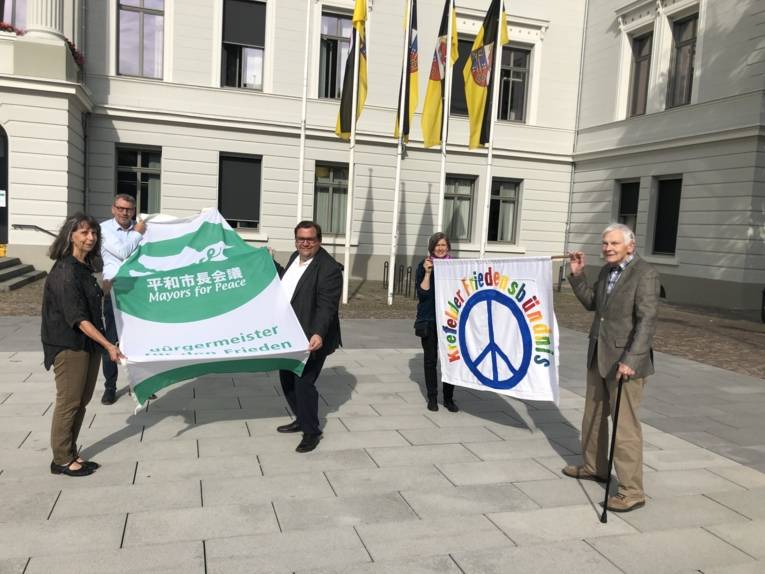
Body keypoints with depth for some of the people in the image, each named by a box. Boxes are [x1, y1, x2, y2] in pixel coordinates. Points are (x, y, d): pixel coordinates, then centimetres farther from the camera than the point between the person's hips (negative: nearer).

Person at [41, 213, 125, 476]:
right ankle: (62, 460, 15)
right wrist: (109, 345, -23)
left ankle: (71, 454, 25)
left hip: (89, 344, 8)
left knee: (82, 401, 13)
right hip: (69, 345, -8)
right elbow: (78, 318, -21)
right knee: (68, 402, 2)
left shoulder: (85, 267, 9)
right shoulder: (65, 272, -18)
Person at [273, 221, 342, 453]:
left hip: (310, 339, -9)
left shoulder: (329, 268, -19)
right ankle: (302, 419, 37)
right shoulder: (295, 257, 8)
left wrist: (318, 334, -38)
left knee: (303, 383, -7)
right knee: (287, 380, 17)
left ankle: (312, 432, 12)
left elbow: (326, 306, -26)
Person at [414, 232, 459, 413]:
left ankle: (449, 398, 14)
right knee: (430, 359, 6)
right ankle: (432, 398, 18)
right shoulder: (423, 266, 2)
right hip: (429, 320, -1)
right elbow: (422, 292, -6)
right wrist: (428, 272, -15)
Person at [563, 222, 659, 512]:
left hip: (625, 360, -8)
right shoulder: (606, 271, 9)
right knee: (593, 415, 21)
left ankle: (632, 491, 7)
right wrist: (577, 274, 8)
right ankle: (594, 467, 39)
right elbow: (592, 303, 18)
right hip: (599, 356, 9)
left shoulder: (645, 274, -15)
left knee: (625, 425, -4)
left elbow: (647, 321, -21)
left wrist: (630, 360, -27)